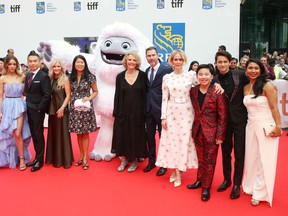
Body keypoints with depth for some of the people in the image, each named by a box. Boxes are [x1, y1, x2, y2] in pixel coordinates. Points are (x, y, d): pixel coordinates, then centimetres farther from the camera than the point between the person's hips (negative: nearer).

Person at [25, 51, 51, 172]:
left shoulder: (44, 77, -12)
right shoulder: (27, 75, 11)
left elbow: (47, 95, -16)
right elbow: (27, 92, 15)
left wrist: (39, 109, -15)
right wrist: (27, 106, 6)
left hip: (37, 111, -7)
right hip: (29, 110, 7)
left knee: (38, 135, 2)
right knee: (33, 135, 13)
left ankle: (40, 161, 14)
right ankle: (37, 158, 24)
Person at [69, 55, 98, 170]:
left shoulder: (90, 77, -3)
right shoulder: (71, 77, 6)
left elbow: (95, 91, 4)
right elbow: (69, 93, 13)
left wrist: (89, 98, -13)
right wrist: (70, 103, -1)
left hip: (86, 108, -3)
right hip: (74, 109, 3)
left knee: (85, 133, 2)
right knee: (78, 133, 9)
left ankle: (85, 158, 11)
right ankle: (81, 155, 23)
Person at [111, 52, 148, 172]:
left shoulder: (142, 75, -2)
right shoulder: (120, 76, 3)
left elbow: (145, 94, -2)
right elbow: (117, 95, 4)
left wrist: (144, 112, -6)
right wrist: (115, 113, 1)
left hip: (137, 112, -2)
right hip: (123, 111, 2)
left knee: (136, 135, 6)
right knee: (122, 135, 6)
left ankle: (134, 160, 22)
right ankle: (124, 159, 23)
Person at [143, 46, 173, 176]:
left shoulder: (167, 70, -9)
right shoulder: (146, 71, 11)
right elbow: (147, 88, 14)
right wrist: (145, 105, 5)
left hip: (161, 108, -6)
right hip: (149, 108, 6)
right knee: (150, 136, 13)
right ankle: (151, 161, 29)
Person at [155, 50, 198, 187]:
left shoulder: (190, 76, -1)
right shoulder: (166, 78, 2)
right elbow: (164, 98, 3)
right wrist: (163, 117, -1)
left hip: (186, 112, -1)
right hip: (171, 112, 1)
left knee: (184, 140, 2)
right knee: (172, 140, 3)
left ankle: (178, 171, 16)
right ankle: (175, 170, 17)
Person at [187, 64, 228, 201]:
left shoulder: (217, 92, -13)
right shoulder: (193, 91, 1)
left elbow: (222, 116, -10)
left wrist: (220, 135, -11)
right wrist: (192, 129, 7)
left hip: (211, 132, -4)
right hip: (197, 130, 4)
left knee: (209, 160, 7)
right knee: (200, 158, 16)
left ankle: (206, 187, 19)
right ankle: (200, 180, 34)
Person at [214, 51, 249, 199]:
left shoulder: (240, 75, -7)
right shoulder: (214, 81, -1)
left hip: (239, 119, -2)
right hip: (224, 119, 2)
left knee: (239, 153, 4)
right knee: (225, 151, 14)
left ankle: (237, 184, 17)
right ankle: (226, 179, 31)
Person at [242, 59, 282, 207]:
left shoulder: (267, 86, -10)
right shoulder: (246, 88, 7)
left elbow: (274, 107, -12)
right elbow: (247, 107, 11)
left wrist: (278, 126, -15)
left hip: (266, 127, -5)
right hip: (251, 126, 6)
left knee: (264, 160, 2)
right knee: (251, 158, 11)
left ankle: (260, 193, 13)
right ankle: (251, 187, 27)